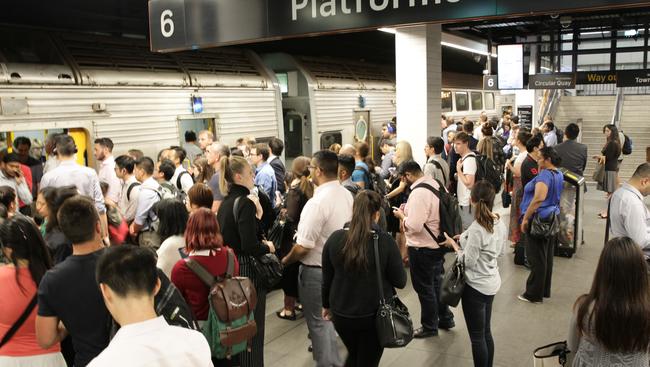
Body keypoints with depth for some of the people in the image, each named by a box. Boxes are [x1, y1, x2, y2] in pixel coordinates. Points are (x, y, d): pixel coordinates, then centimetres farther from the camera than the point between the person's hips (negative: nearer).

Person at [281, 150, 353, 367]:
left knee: (318, 323, 9)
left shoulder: (317, 202, -25)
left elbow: (303, 247, -24)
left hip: (317, 270, -8)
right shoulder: (346, 195, 0)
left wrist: (285, 261, -8)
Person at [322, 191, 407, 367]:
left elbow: (327, 279, 1)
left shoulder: (334, 238, -9)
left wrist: (327, 305, 17)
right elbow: (400, 281, -9)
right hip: (376, 314, -2)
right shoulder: (385, 241, -17)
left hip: (342, 313, 3)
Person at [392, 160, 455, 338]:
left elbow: (414, 226, -30)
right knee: (437, 283, 24)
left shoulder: (419, 193, -27)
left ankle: (429, 327, 25)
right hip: (438, 244, 9)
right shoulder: (437, 185, 2)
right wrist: (409, 211, 8)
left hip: (423, 248, -9)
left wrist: (401, 215, -11)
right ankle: (445, 318, 39)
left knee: (424, 288, 9)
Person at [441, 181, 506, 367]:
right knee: (486, 332, 21)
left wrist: (453, 244, -7)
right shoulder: (499, 223, 0)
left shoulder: (477, 228, -25)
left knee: (477, 336, 7)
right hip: (491, 282, 8)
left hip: (476, 286, -8)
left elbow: (468, 261, -22)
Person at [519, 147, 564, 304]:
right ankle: (545, 291, 25)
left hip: (539, 219, -10)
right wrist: (541, 170, 14)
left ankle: (534, 294, 7)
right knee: (547, 257, 15)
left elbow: (539, 198, -31)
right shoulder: (558, 174, 10)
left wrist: (526, 218, -25)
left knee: (537, 258, -1)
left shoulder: (545, 175, -19)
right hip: (552, 219, 10)